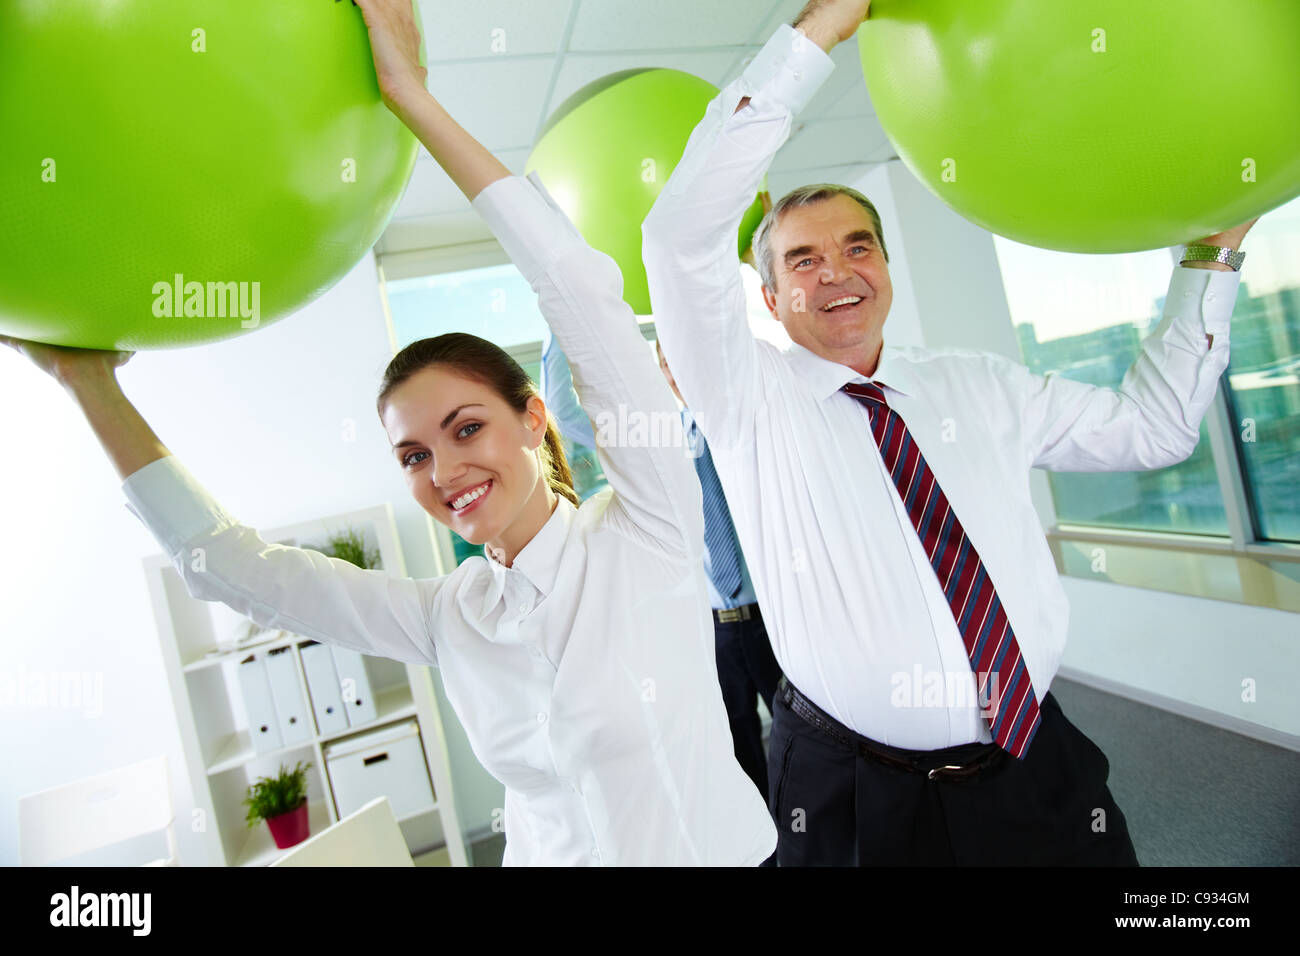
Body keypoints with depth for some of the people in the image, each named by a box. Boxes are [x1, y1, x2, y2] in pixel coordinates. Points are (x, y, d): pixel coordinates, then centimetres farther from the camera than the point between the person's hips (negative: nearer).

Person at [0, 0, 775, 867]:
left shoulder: (643, 533, -19)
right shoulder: (443, 620, -6)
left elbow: (586, 294, -27)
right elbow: (228, 562, -1)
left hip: (718, 850, -3)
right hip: (549, 853, 4)